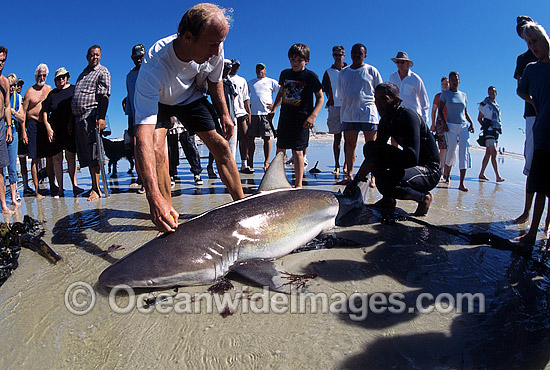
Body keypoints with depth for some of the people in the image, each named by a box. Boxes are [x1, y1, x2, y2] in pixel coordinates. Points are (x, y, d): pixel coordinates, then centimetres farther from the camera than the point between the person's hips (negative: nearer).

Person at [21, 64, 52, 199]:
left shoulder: (49, 89, 11)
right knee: (36, 159, -3)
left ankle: (52, 186, 15)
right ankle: (36, 190, 2)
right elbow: (23, 112, -1)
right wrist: (23, 131, -9)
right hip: (33, 124, -4)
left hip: (46, 124, 4)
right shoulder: (30, 92, 0)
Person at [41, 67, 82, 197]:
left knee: (71, 157, -3)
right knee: (56, 159, -1)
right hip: (55, 130, 2)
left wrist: (71, 123, -7)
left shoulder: (74, 90, 9)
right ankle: (60, 188, 2)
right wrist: (48, 129, -1)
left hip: (71, 129, -2)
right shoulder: (52, 94, 12)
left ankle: (74, 185, -1)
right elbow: (45, 113, 10)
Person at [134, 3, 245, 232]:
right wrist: (154, 197, -62)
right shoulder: (154, 66, -44)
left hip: (192, 97, 4)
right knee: (157, 151, -26)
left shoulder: (214, 50, -29)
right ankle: (169, 213, -11)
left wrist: (224, 114, 3)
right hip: (157, 100, -3)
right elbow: (143, 136, -52)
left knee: (220, 144, -7)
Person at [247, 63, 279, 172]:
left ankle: (266, 163, 0)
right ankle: (250, 165, 4)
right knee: (250, 138, -2)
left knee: (267, 138, -5)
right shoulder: (250, 83, 22)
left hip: (266, 113, -3)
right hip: (253, 113, 3)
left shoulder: (271, 82, 13)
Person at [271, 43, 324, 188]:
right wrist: (273, 109, 13)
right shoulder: (285, 74, 10)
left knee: (297, 151, -8)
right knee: (280, 150, 9)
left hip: (302, 119, -5)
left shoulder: (311, 76, -4)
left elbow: (320, 97, -2)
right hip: (285, 117, 5)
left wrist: (313, 116, -14)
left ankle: (298, 184, -1)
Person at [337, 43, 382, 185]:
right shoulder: (343, 72, 15)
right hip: (348, 114, 3)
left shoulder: (371, 71, 6)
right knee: (349, 145, 4)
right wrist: (349, 103, 14)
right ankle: (349, 174, 10)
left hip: (368, 113, -3)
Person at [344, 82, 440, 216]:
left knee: (388, 181, -36)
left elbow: (412, 158, -33)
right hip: (408, 165, 8)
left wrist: (374, 164, -29)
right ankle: (387, 199, 1)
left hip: (430, 171, -8)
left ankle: (423, 197, -2)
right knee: (369, 147, -4)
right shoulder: (386, 121, 5)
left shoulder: (408, 116, -21)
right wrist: (355, 180, -1)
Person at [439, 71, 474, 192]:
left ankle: (461, 184, -11)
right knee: (451, 150, -10)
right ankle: (447, 174, 20)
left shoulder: (463, 95, 15)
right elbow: (440, 111, 2)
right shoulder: (445, 94, 6)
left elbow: (466, 113, 19)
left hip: (464, 126, 3)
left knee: (465, 152, -9)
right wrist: (444, 123, -12)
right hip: (451, 126, -3)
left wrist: (471, 122, 2)